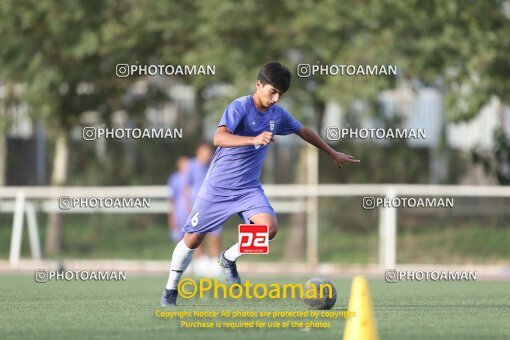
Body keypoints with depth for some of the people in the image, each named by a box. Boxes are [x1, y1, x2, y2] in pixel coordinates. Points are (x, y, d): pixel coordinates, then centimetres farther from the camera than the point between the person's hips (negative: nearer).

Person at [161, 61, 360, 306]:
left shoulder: (277, 114, 2)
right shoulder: (239, 107, -17)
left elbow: (303, 131, 21)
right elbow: (219, 138, -33)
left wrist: (333, 154, 27)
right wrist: (254, 140, -45)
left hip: (248, 188, 5)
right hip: (218, 186, -5)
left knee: (270, 228, -20)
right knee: (193, 238, 0)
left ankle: (229, 259, 7)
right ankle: (170, 290, 24)